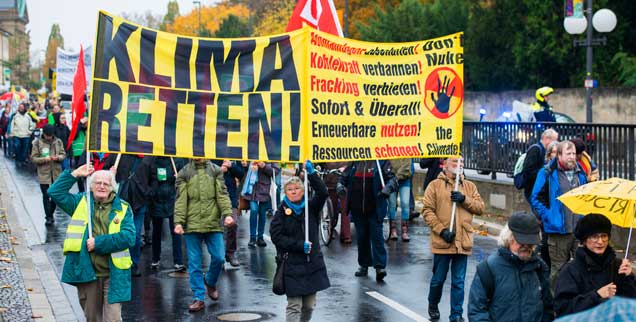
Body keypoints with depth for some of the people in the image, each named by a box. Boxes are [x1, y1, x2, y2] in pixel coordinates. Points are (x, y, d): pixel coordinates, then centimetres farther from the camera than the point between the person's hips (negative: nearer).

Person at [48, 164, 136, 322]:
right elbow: (55, 192, 5)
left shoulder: (123, 208, 1)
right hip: (86, 272, 3)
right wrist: (74, 174, 0)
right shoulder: (80, 202, 11)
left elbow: (128, 236, -10)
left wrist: (99, 243, -14)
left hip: (113, 275, -3)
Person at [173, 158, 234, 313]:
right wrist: (178, 222, -7)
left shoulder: (215, 171, 9)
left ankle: (210, 282, 26)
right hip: (192, 224, 0)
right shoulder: (184, 173, 7)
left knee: (218, 257, -4)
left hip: (213, 223, 1)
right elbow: (180, 200, 3)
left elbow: (222, 194, 3)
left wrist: (227, 214, -12)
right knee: (194, 263, 1)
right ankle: (199, 298, 9)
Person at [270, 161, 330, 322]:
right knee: (294, 306, -5)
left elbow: (323, 193, -9)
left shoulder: (311, 208, 7)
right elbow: (276, 236, -8)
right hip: (292, 266, -3)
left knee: (309, 305, 10)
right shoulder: (281, 212, -1)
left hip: (312, 263, 3)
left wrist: (312, 174, -20)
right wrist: (299, 245, -16)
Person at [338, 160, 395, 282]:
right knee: (361, 237, 12)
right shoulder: (354, 163, 8)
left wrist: (387, 189, -27)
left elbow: (392, 179, -8)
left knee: (376, 235, -8)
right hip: (357, 208, 4)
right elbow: (343, 178, 15)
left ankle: (380, 267, -8)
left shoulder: (382, 162, -2)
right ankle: (364, 265, 25)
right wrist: (340, 186, -6)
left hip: (375, 209, -4)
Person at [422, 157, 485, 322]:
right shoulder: (435, 185, 1)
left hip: (463, 242, 2)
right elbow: (427, 210, -6)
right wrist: (441, 230, -14)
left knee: (459, 282, 5)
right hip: (442, 241, -2)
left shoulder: (469, 186, 12)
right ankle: (433, 306, 35)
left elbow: (480, 207, 4)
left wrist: (464, 199, -11)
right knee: (438, 278, 10)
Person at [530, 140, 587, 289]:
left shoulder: (581, 172, 10)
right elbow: (536, 198, -3)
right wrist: (547, 216, -9)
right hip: (559, 231, -4)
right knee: (558, 269, 4)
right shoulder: (547, 173, -6)